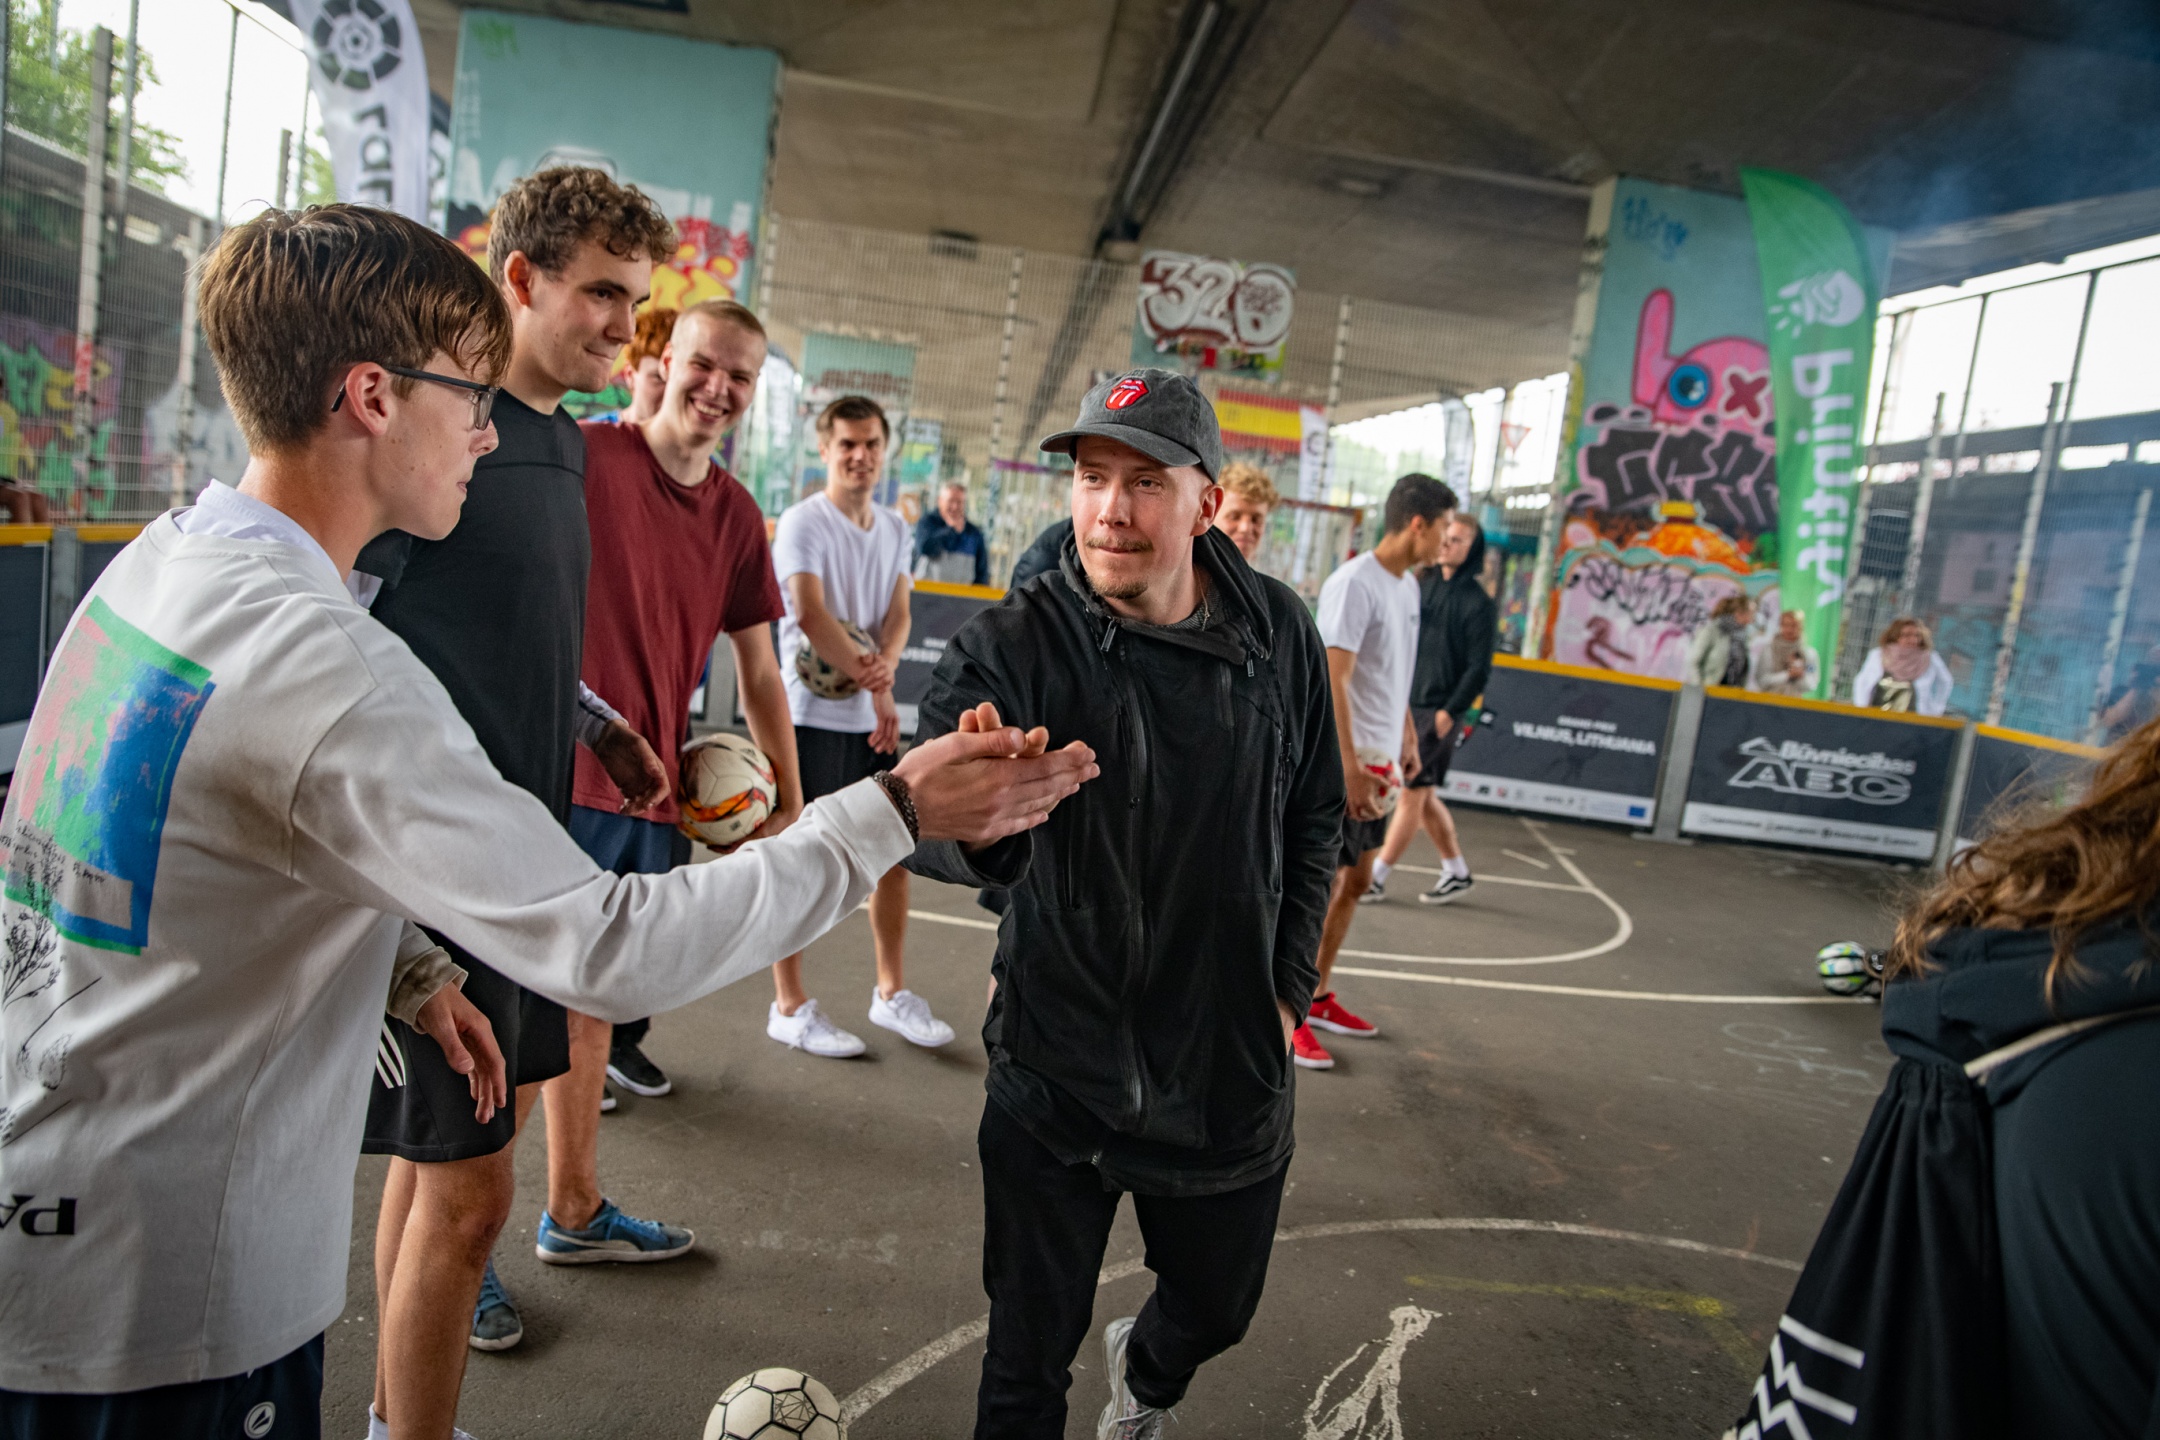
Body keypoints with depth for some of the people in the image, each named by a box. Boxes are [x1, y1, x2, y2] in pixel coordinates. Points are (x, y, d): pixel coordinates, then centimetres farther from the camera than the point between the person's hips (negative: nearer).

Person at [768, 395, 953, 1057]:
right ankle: (789, 1005, 12)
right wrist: (875, 685, -18)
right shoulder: (802, 522, -7)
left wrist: (885, 662, -16)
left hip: (876, 716, 7)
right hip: (813, 713, -7)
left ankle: (891, 992, 25)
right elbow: (811, 613, -18)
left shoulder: (894, 527, 13)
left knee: (895, 852, 11)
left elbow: (898, 613, 6)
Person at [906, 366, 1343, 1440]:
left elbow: (1314, 818, 7)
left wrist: (1288, 986, 2)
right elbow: (925, 821, -31)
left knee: (1216, 1306, 25)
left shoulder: (1277, 634, -5)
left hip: (1234, 1065, 4)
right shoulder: (1015, 642, -17)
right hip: (1057, 1062, -3)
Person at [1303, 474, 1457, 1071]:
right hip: (1342, 763, -9)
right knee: (1320, 884, -3)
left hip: (1378, 762, 9)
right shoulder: (1354, 583, -16)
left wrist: (1408, 739, 19)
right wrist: (1350, 768, -23)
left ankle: (1318, 997, 28)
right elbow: (1332, 680, -21)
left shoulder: (1407, 586, 13)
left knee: (1355, 879, 15)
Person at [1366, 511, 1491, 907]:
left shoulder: (1478, 603, -6)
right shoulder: (1421, 585, 10)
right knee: (1424, 795, 12)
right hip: (1405, 704, 6)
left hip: (1438, 712, -6)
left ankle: (1376, 877, 3)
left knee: (1412, 793, -3)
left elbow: (1479, 667, -8)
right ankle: (1456, 871, 26)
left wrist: (1450, 711, -14)